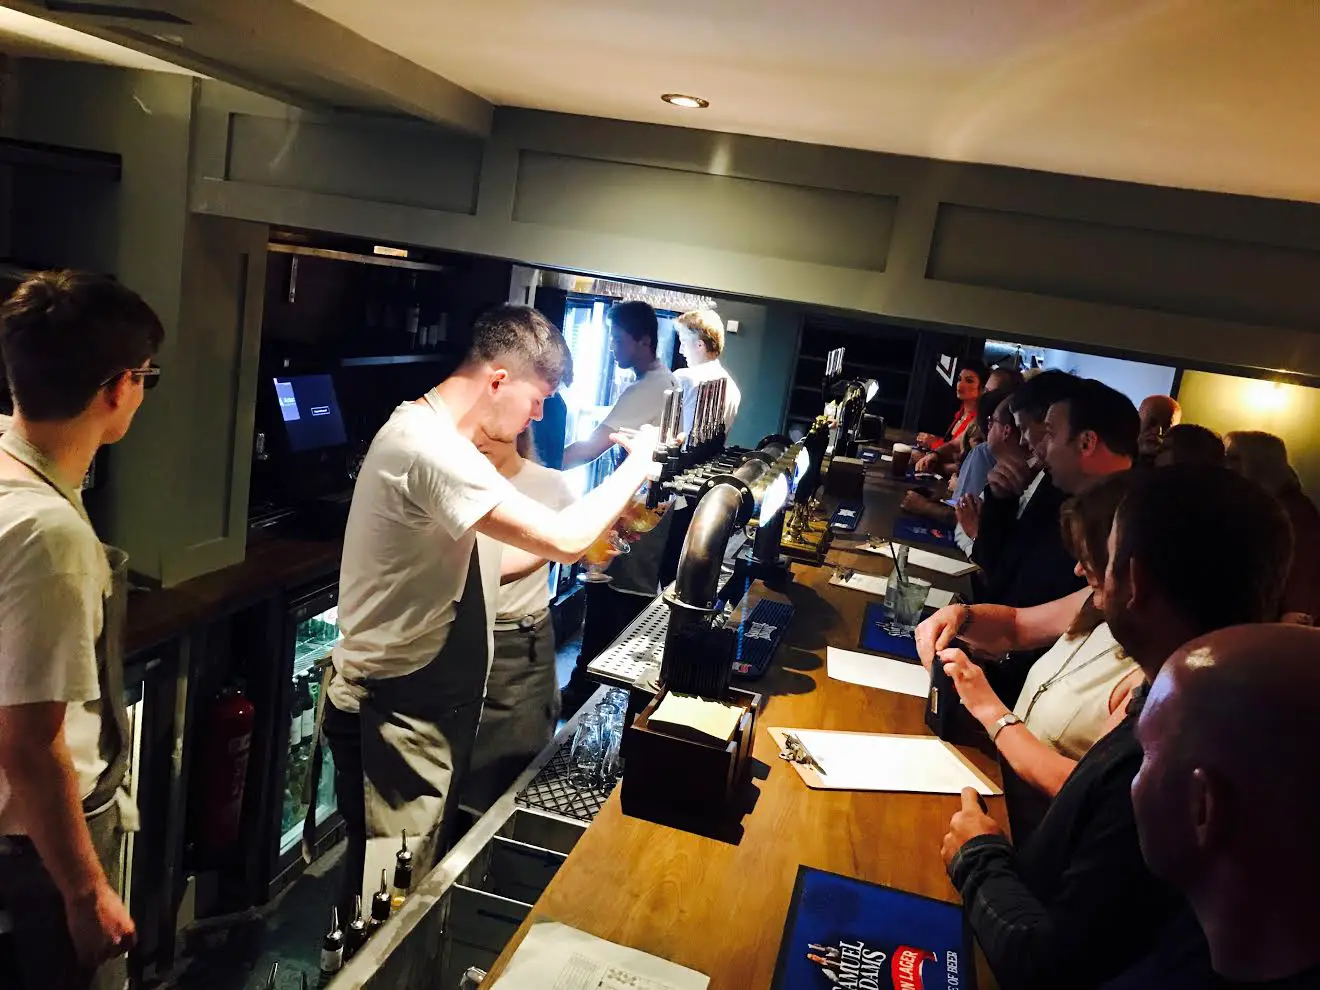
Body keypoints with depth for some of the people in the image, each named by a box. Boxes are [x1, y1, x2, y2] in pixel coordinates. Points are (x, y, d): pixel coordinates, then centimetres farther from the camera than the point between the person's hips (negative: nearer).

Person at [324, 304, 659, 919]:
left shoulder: (442, 441, 9)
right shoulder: (427, 446, -25)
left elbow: (466, 563, 14)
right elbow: (561, 539, -29)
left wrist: (579, 541, 4)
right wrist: (636, 465, -14)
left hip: (426, 703, 10)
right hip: (395, 714, -10)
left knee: (414, 878, 21)